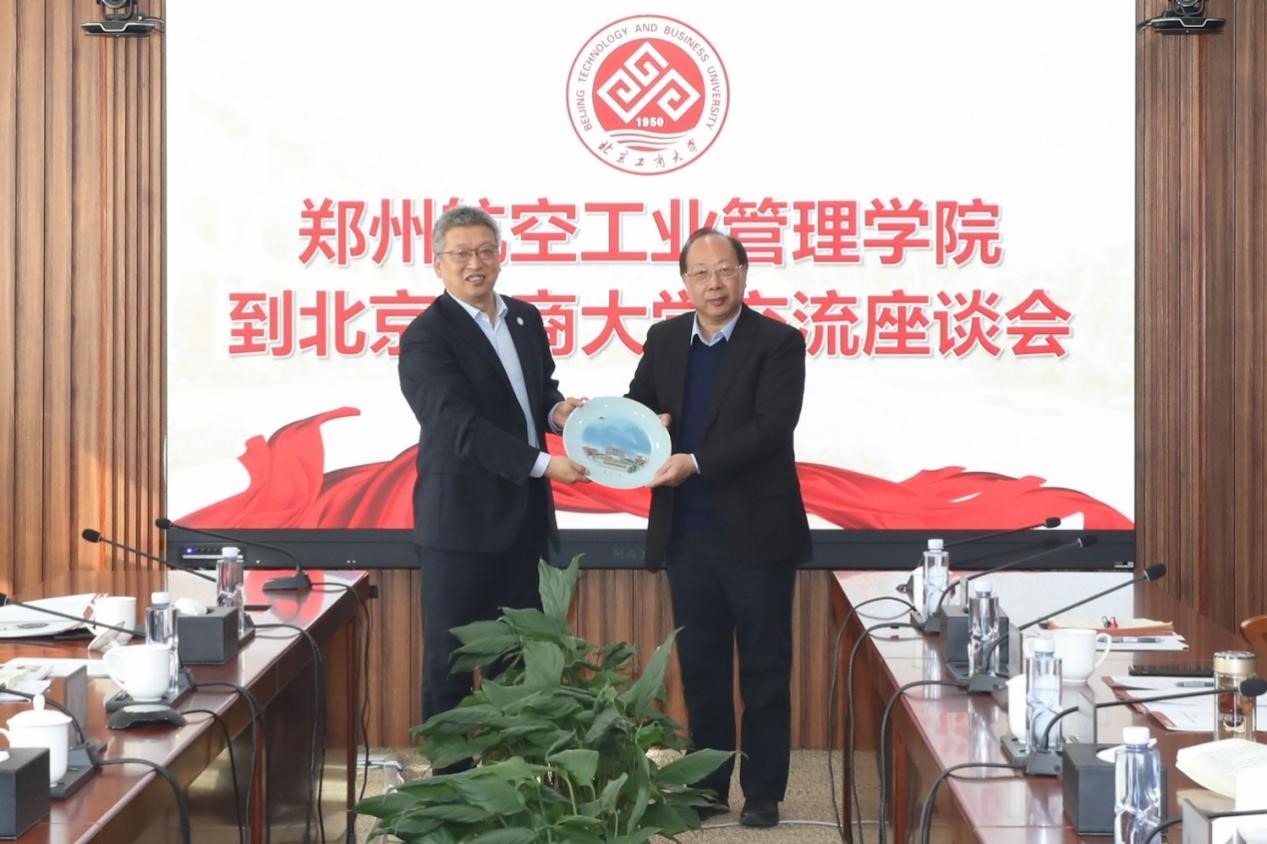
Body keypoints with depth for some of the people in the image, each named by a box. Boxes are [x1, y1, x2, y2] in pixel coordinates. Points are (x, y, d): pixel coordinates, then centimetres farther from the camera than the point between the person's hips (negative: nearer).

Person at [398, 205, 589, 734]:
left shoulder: (525, 318, 10)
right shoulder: (426, 338, -13)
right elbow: (461, 427, -21)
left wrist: (555, 409, -3)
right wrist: (543, 463, -28)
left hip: (524, 518, 7)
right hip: (461, 522, -7)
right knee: (450, 663, 3)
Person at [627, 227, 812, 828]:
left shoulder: (778, 342, -7)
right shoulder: (664, 339, 8)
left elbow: (772, 425, -17)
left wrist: (696, 462, -24)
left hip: (756, 533, -5)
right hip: (686, 532, 5)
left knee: (764, 669, 4)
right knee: (700, 667, 12)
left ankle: (763, 793, 13)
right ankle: (707, 787, 22)